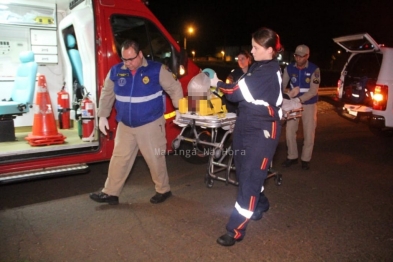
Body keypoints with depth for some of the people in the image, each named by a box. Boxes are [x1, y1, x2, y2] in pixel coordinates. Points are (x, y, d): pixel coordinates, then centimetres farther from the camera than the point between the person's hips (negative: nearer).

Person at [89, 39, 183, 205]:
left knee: (155, 159, 7)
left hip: (151, 124, -4)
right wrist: (103, 116, 8)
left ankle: (163, 190, 27)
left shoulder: (157, 70, -11)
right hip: (125, 126, 4)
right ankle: (110, 193, 22)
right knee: (119, 159, 9)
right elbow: (106, 94, 11)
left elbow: (175, 88, -5)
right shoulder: (115, 72, 0)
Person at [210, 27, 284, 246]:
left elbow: (239, 92, -17)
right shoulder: (258, 66, 12)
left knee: (250, 177, -5)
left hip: (262, 131, -9)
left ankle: (236, 230, 1)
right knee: (244, 171, 17)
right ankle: (260, 205, 42)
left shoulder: (269, 72, -16)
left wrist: (218, 84, -2)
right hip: (246, 126, 9)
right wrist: (223, 86, -4)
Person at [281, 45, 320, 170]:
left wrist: (299, 99, -33)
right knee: (290, 131, 3)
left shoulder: (314, 70, -15)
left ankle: (305, 159, 20)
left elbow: (313, 91, -21)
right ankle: (292, 156, 20)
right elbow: (282, 84, -6)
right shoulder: (289, 68, -6)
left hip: (309, 105, -2)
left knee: (309, 133, 4)